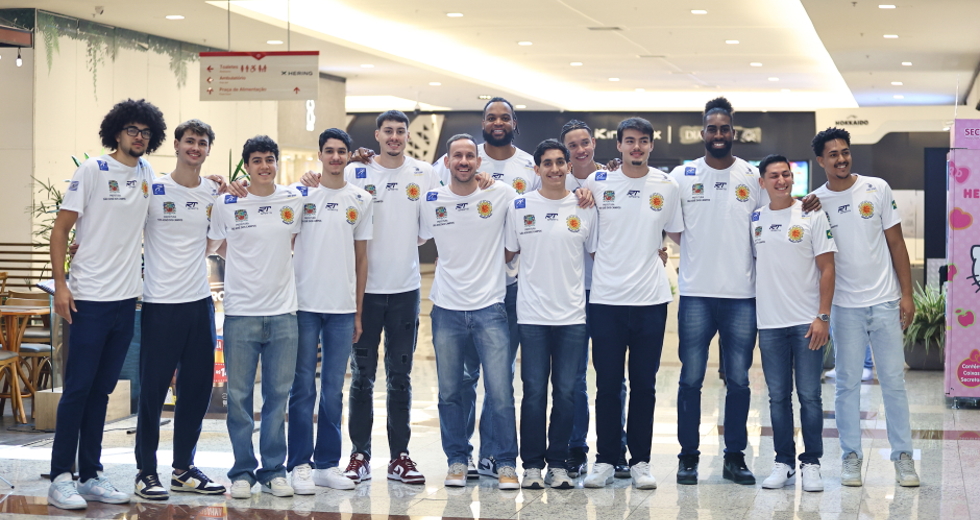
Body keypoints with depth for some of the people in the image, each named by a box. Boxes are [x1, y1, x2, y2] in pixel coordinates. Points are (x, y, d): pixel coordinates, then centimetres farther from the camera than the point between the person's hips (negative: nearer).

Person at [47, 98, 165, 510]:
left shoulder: (147, 174, 10)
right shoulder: (93, 171, -5)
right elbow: (61, 229, -6)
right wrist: (60, 284, -13)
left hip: (126, 298, 5)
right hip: (90, 298, -5)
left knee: (102, 389, 10)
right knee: (78, 388, -4)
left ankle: (91, 476, 16)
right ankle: (60, 479, 1)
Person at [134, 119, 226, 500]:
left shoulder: (216, 193, 7)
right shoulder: (152, 189, -5)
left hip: (200, 301, 5)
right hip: (160, 303, -5)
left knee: (197, 388, 9)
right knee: (153, 389, 0)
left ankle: (183, 469, 21)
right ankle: (146, 472, 9)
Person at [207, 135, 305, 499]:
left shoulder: (295, 201, 5)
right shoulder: (226, 204, 0)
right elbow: (214, 245, 12)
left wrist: (271, 262, 9)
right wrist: (247, 263, 6)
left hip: (283, 311, 2)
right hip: (241, 313, -2)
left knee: (278, 395, 5)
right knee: (239, 396, 1)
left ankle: (274, 471, 13)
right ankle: (242, 471, 10)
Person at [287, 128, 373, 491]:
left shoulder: (361, 200, 8)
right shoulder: (301, 194, 2)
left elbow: (361, 258, 11)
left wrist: (358, 312, 8)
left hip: (342, 309, 2)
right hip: (304, 304, -2)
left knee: (334, 390, 7)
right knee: (303, 388, 0)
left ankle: (327, 465, 14)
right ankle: (300, 465, 5)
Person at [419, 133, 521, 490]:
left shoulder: (501, 194, -2)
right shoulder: (431, 201, 3)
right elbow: (415, 239, 18)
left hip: (489, 307, -2)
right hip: (447, 309, 2)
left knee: (500, 392, -7)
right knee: (450, 393, 8)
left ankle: (506, 463, 5)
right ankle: (457, 460, 21)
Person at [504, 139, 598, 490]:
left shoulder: (584, 208, 5)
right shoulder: (520, 207, 3)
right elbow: (508, 254, 9)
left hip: (573, 315, 1)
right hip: (533, 313, -1)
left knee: (566, 392, 3)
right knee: (534, 391, 1)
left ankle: (558, 464, 12)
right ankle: (532, 464, 10)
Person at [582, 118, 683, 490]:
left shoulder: (667, 186, 5)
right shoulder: (597, 183, 2)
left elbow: (677, 233, 16)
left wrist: (653, 253, 5)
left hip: (651, 298, 1)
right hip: (606, 296, -1)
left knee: (644, 385, 5)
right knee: (607, 384, 3)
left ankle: (640, 462, 13)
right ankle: (605, 460, 12)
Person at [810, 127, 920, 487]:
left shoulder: (877, 189, 1)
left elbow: (896, 242, 4)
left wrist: (906, 293, 0)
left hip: (885, 302, 0)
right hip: (845, 306, 0)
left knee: (894, 379, 1)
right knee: (847, 383, 4)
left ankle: (903, 456, 9)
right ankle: (851, 457, 12)